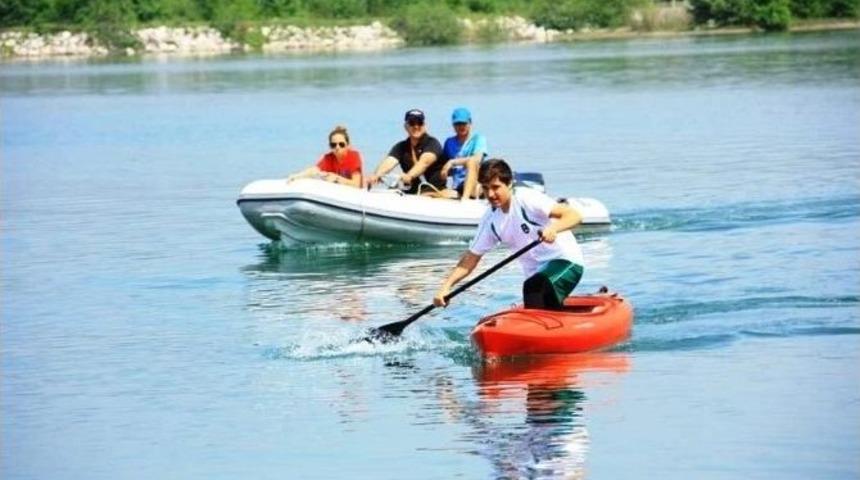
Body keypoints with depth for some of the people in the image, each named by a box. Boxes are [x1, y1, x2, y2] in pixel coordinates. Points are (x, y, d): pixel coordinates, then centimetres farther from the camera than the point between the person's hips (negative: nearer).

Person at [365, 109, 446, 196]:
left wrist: (410, 175, -45)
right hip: (410, 193, 4)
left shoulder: (432, 143, -4)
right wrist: (377, 175, -34)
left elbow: (425, 162, -24)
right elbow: (389, 161, -10)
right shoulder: (401, 147, 9)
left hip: (433, 192, -4)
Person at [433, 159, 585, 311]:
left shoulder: (527, 199, -17)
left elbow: (574, 215, -26)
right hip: (536, 273, 7)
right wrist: (446, 286, -6)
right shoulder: (490, 220, 2)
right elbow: (471, 258, 6)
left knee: (537, 286, -34)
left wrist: (553, 228, -47)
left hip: (566, 263, -7)